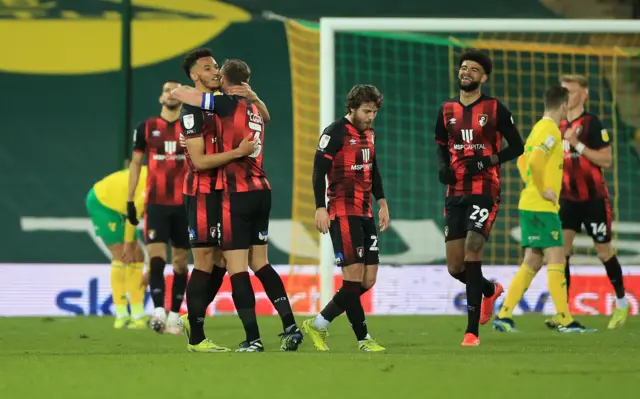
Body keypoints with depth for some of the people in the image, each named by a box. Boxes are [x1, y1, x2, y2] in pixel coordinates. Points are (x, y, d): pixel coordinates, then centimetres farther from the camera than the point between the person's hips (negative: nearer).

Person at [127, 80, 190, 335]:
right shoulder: (147, 128, 5)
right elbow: (135, 163, 10)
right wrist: (130, 201, 6)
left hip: (184, 204, 1)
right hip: (155, 204, -1)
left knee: (180, 262, 4)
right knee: (156, 258, -15)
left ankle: (174, 317, 11)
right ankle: (158, 312, -22)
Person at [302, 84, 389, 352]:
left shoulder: (368, 134, 15)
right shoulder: (335, 133, -10)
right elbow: (319, 171, -14)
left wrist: (382, 203, 22)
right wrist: (321, 209, -20)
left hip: (365, 214, 9)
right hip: (343, 214, -9)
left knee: (368, 280, 5)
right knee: (353, 277, -11)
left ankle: (317, 325, 15)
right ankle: (363, 339, -5)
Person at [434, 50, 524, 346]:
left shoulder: (494, 109, -3)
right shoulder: (447, 110, 10)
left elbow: (517, 146, 0)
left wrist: (487, 161, -15)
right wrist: (443, 167, 0)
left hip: (484, 191, -5)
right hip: (455, 193, 5)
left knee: (471, 254, -18)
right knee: (454, 267, 4)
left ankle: (472, 330, -13)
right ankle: (490, 290, 38)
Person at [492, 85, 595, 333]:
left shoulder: (539, 128, 16)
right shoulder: (551, 131, -14)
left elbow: (522, 161, 26)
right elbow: (534, 162, -28)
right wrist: (542, 191, -18)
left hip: (529, 205, 9)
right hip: (542, 207, -9)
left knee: (532, 262, 10)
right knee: (556, 260, -7)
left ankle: (504, 316, 7)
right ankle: (565, 321, -8)